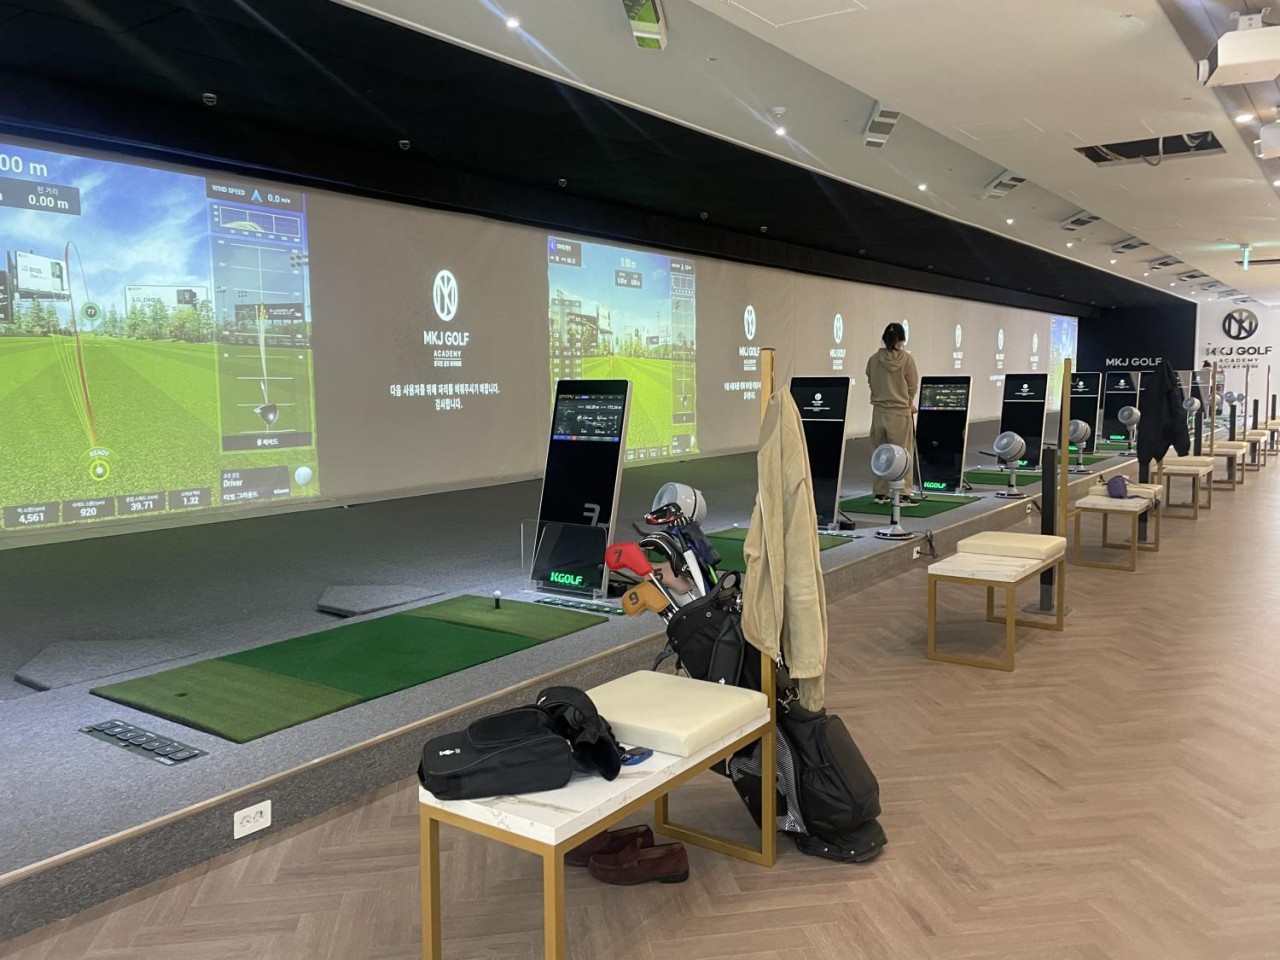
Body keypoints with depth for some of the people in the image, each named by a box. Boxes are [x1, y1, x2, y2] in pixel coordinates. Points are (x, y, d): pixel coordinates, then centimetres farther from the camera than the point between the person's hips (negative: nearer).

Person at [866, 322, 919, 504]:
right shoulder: (906, 359, -9)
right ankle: (903, 493, 4)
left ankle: (880, 493, 18)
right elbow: (913, 386, -2)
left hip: (879, 412, 3)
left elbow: (871, 383, 4)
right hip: (900, 412, -3)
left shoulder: (874, 359, -2)